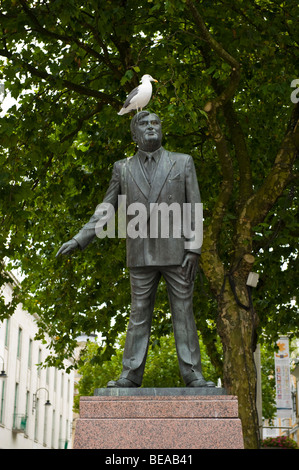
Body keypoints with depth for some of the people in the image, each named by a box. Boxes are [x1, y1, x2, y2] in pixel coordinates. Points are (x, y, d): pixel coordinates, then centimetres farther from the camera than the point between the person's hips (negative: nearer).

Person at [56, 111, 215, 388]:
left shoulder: (183, 162, 5)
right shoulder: (123, 169, 10)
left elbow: (194, 209, 1)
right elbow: (106, 210, 11)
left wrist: (193, 249, -9)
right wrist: (79, 240, 1)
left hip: (177, 252, -1)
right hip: (141, 255, 1)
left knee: (184, 313, 0)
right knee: (139, 315, 3)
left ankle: (193, 375, 2)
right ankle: (131, 375, 5)